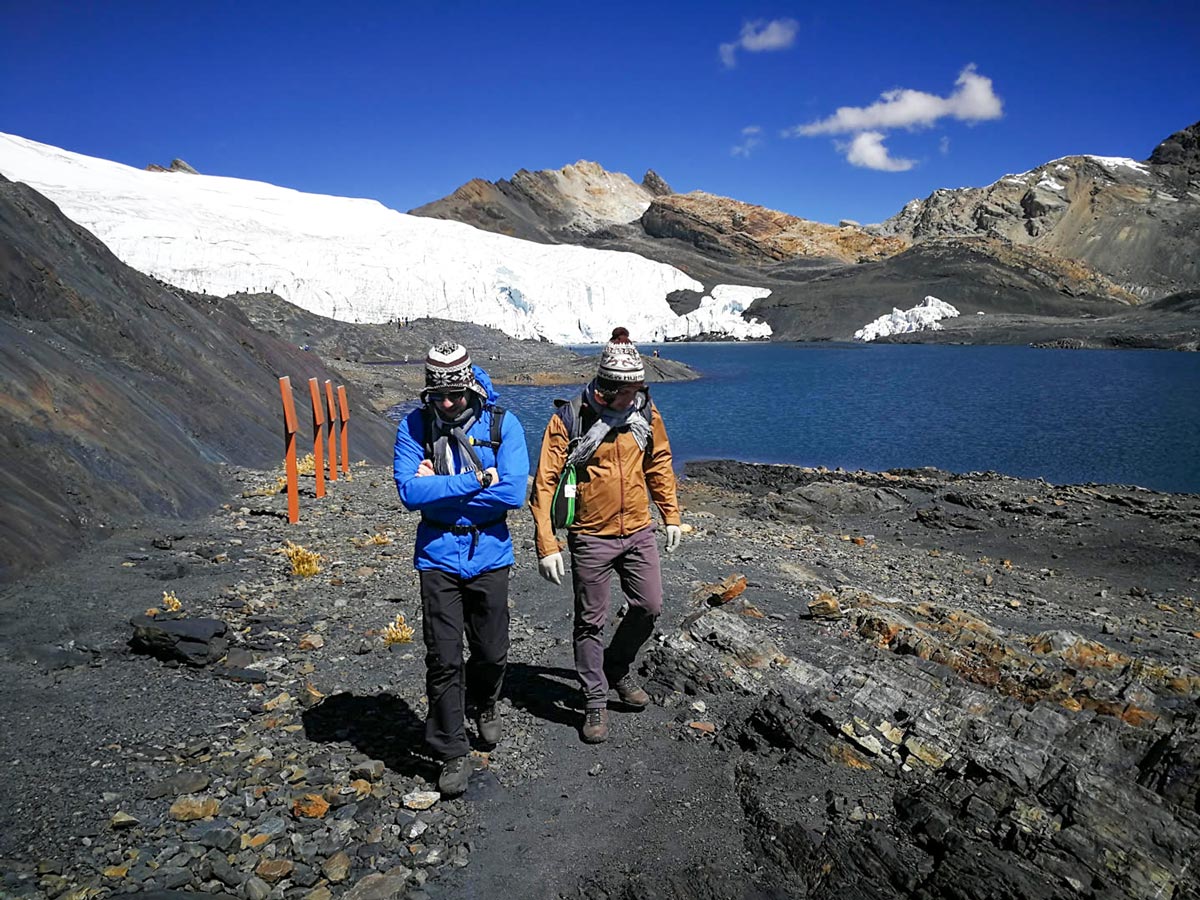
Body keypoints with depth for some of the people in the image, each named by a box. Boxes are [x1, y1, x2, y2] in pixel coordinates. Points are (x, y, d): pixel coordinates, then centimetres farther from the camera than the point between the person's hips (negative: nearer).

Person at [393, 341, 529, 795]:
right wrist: (476, 480, -19)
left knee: (492, 652, 13)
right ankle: (452, 753, 19)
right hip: (438, 557, 0)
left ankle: (483, 706, 46)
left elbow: (514, 493, -19)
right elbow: (410, 491, -17)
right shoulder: (413, 427, -6)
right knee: (444, 660, 1)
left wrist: (440, 489, -17)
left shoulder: (502, 424, -9)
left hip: (489, 554, 1)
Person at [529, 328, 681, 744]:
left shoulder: (645, 411, -2)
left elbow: (659, 463, 14)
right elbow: (545, 483, -14)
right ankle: (595, 702, 23)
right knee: (591, 622, 6)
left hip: (639, 531, 4)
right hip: (592, 537, -4)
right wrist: (546, 545, -18)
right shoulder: (569, 418, -15)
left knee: (649, 606, 8)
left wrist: (671, 515, 14)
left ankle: (618, 667, 35)